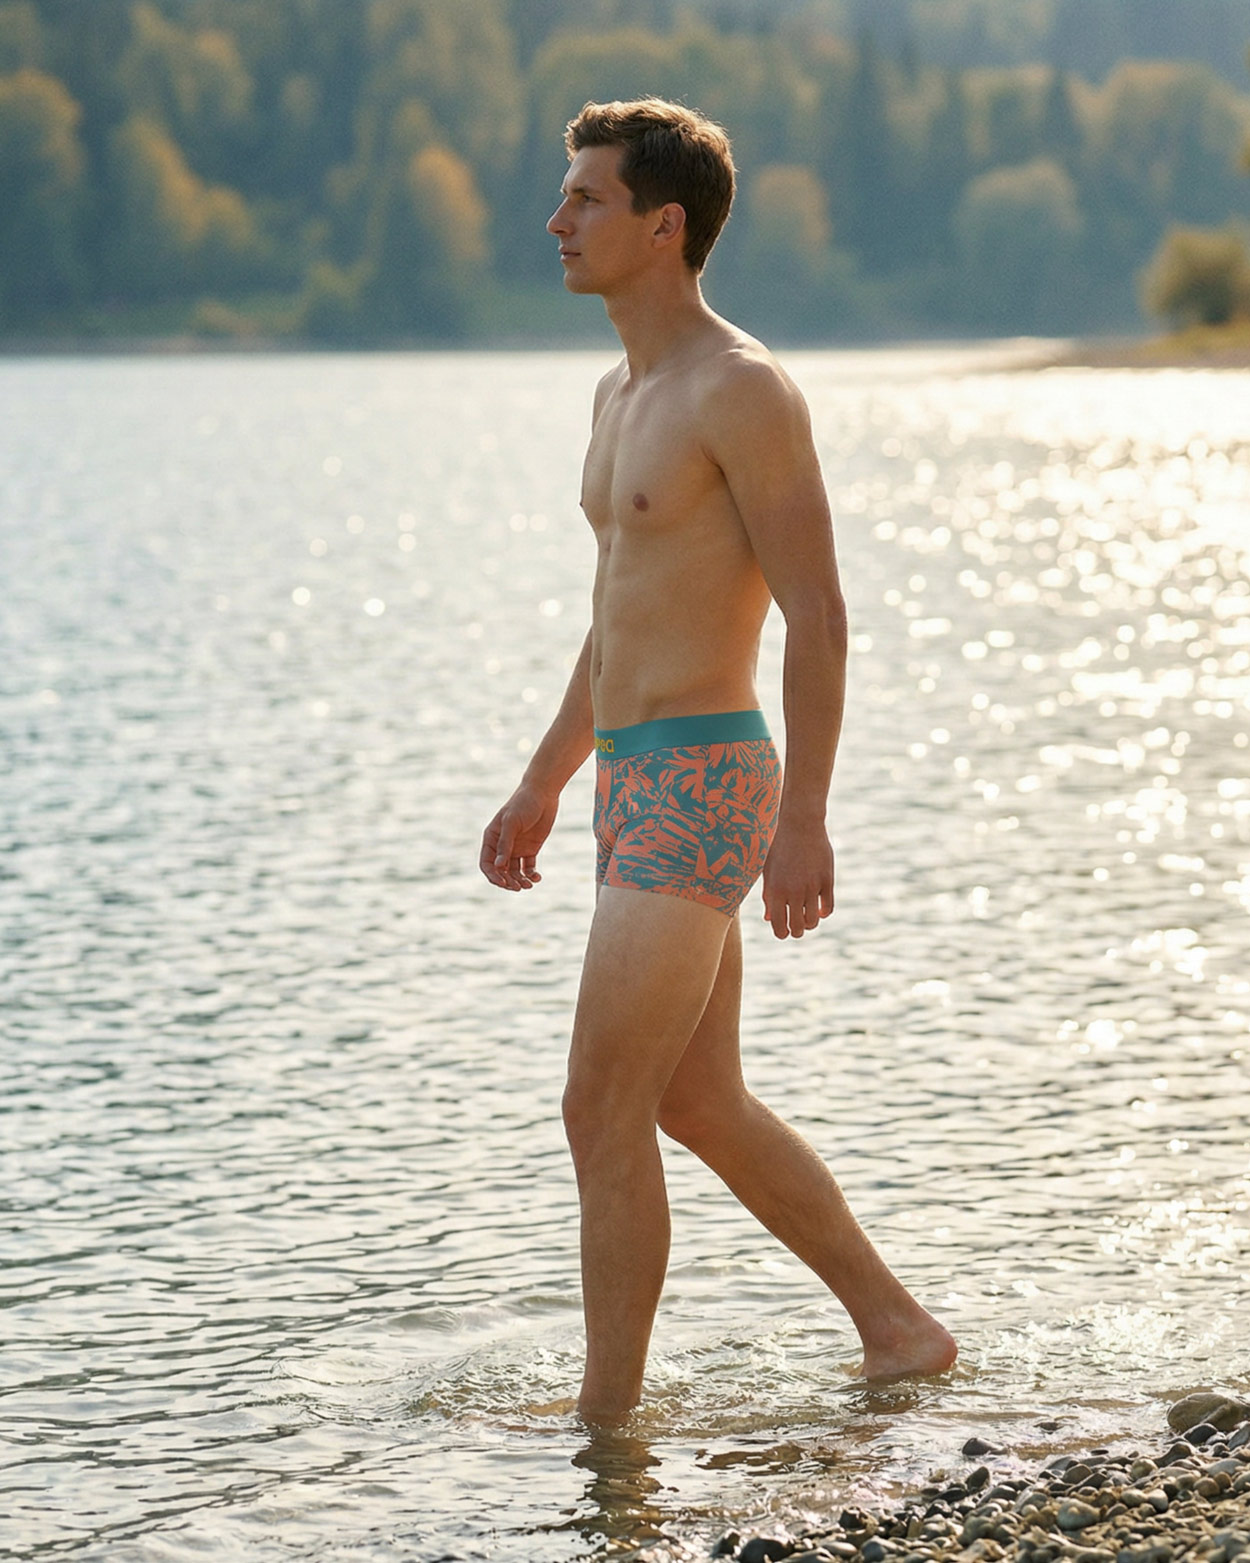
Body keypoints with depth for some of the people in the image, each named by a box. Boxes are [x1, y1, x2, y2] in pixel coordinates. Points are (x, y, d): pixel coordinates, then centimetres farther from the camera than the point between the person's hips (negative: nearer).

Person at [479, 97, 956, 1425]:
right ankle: (899, 1330, 26)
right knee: (700, 1108, 16)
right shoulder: (624, 393, 16)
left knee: (602, 1110, -9)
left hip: (700, 789, -10)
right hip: (638, 786, 10)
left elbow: (817, 619, -17)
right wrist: (541, 786, 24)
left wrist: (805, 818, -21)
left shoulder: (740, 391, -14)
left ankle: (605, 1419, -2)